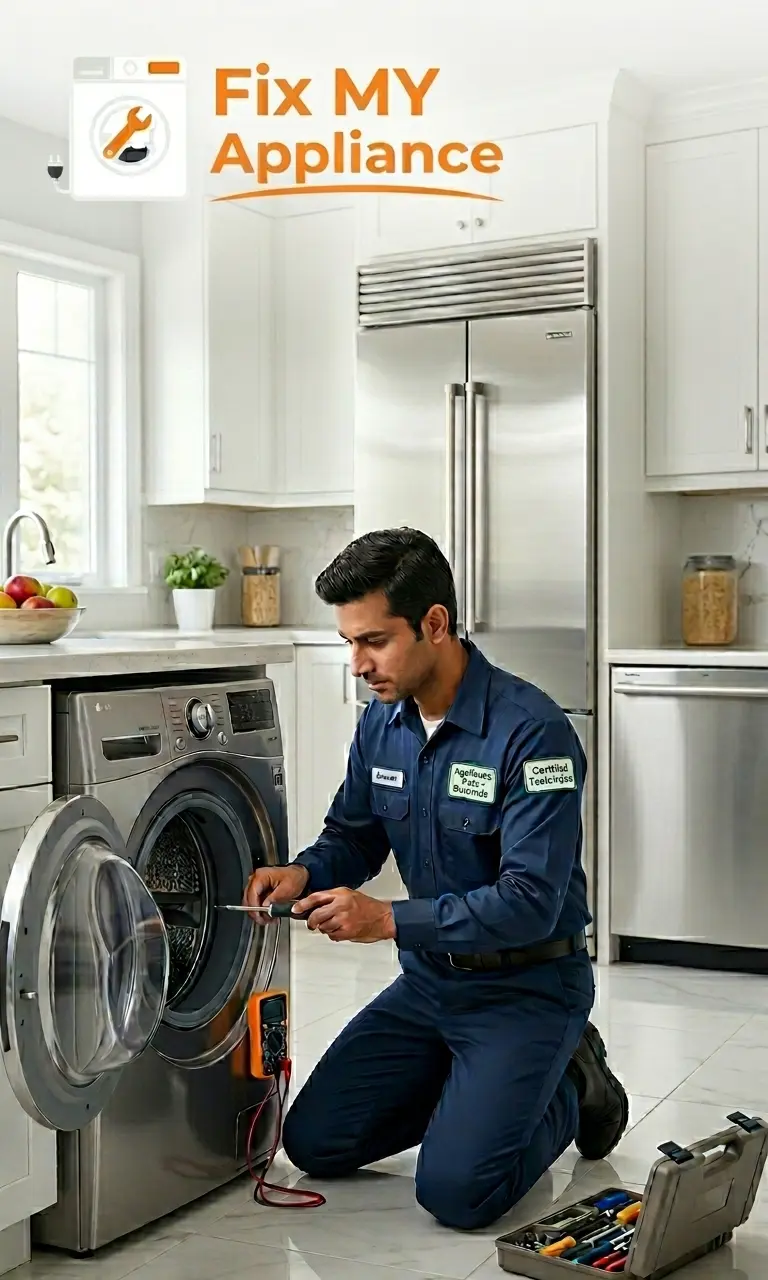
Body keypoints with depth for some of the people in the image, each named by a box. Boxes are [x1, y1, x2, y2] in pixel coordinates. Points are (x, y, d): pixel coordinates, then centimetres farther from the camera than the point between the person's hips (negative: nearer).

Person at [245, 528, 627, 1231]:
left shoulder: (531, 730, -24)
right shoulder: (382, 722, -1)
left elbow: (530, 902, -27)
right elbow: (354, 836, 11)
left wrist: (391, 920, -31)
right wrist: (303, 873, -12)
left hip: (527, 985, -7)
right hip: (430, 977, 7)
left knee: (456, 1191, -18)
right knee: (314, 1142, 4)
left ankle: (570, 1091, 11)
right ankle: (473, 1084, 21)